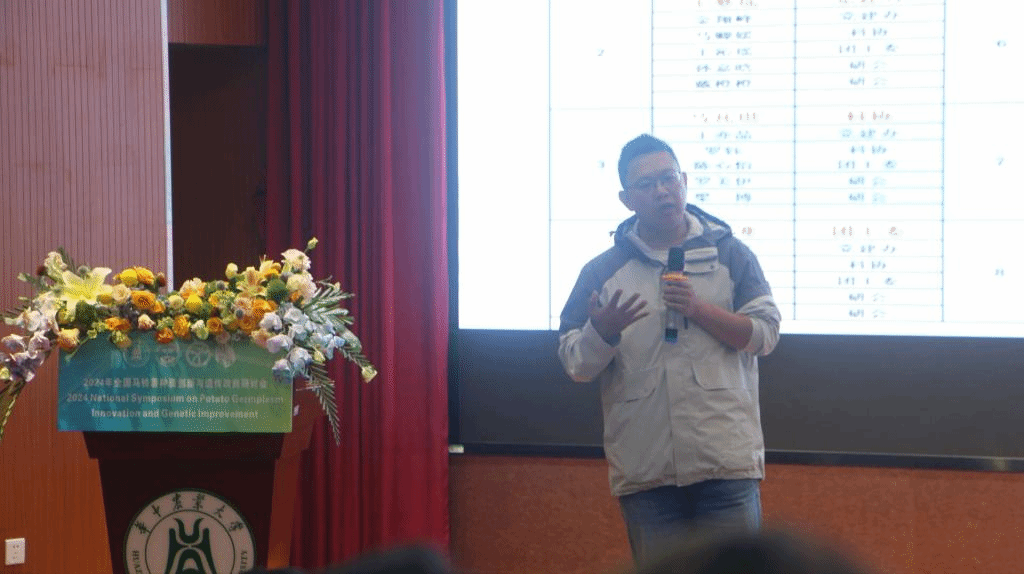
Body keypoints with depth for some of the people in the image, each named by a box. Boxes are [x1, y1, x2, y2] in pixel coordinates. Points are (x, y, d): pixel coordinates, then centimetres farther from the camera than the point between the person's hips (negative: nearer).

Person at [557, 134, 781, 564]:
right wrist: (603, 331, -15)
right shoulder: (602, 271, 7)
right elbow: (575, 364, 6)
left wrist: (699, 309, -12)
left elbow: (765, 334, 1)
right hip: (644, 469, 1)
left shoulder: (729, 254, 7)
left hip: (726, 461, -1)